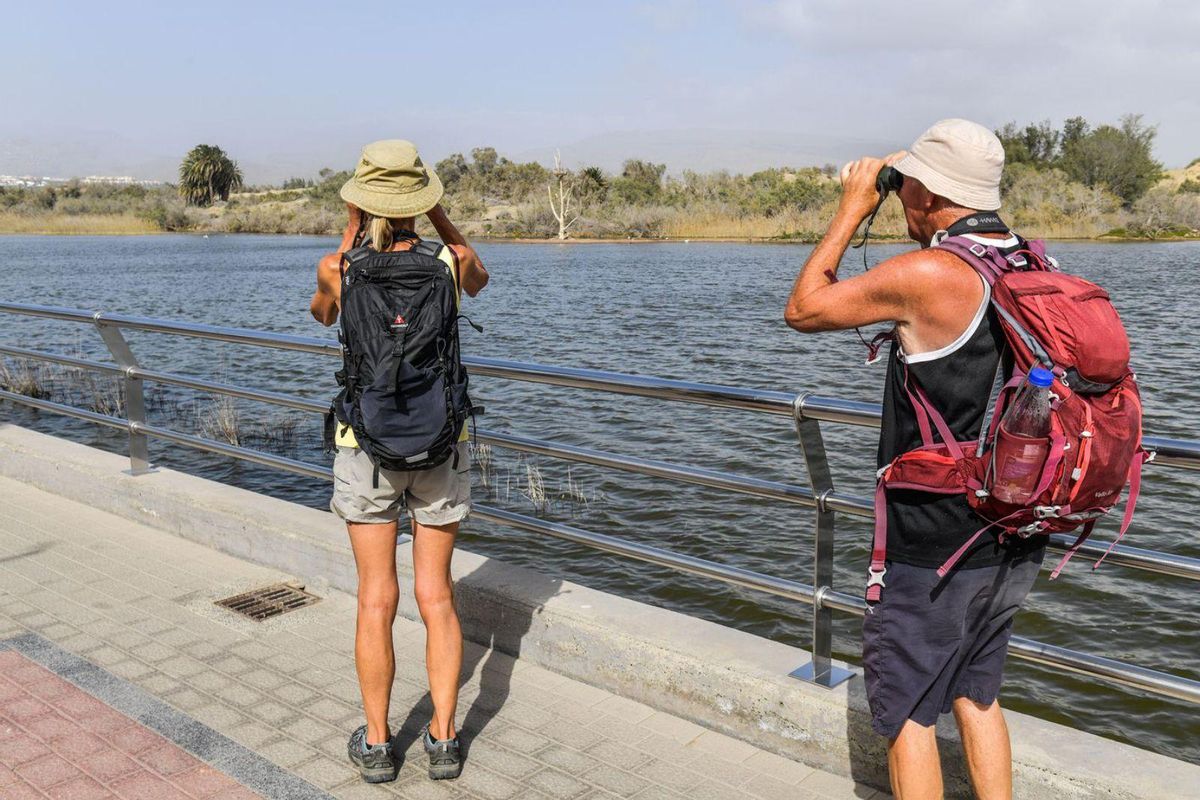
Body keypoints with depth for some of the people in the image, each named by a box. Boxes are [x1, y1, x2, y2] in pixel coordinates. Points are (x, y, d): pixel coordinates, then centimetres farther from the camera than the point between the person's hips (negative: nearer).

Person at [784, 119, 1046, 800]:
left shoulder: (929, 274, -23)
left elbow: (803, 309, -10)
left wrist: (854, 208, -4)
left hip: (936, 551, -8)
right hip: (1014, 545, 8)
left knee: (908, 712, 10)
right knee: (977, 694, 24)